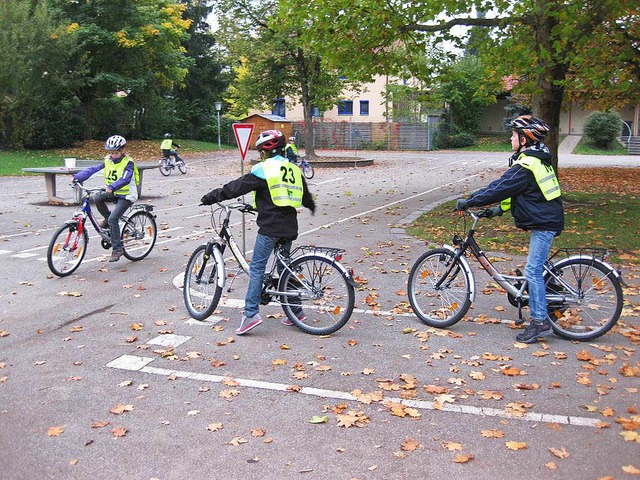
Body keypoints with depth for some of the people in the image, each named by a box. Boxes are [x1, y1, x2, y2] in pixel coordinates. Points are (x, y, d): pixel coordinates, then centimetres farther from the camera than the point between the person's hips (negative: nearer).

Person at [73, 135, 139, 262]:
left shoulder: (128, 163, -15)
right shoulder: (108, 161, 3)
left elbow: (125, 179, -31)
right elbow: (93, 169, -6)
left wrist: (111, 187, -46)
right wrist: (77, 177, -19)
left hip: (126, 195, -6)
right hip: (114, 193, 7)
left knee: (113, 219, -19)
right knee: (97, 198, -21)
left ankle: (118, 249, -10)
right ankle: (108, 220, 4)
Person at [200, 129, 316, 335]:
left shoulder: (263, 170, -8)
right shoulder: (294, 169, 14)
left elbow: (236, 187, -7)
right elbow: (305, 195, 30)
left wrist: (212, 197, 4)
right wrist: (311, 205, 53)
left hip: (270, 227, -7)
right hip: (289, 227, 7)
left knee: (257, 267, -4)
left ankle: (251, 313, -9)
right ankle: (295, 310, 19)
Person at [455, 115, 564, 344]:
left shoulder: (525, 166, -20)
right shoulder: (536, 160, 13)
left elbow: (499, 188, -20)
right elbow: (508, 186, 18)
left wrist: (469, 202, -14)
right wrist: (501, 208, 12)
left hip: (544, 223, -11)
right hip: (546, 219, 11)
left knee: (533, 270, -9)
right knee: (536, 268, 17)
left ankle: (540, 322, -5)